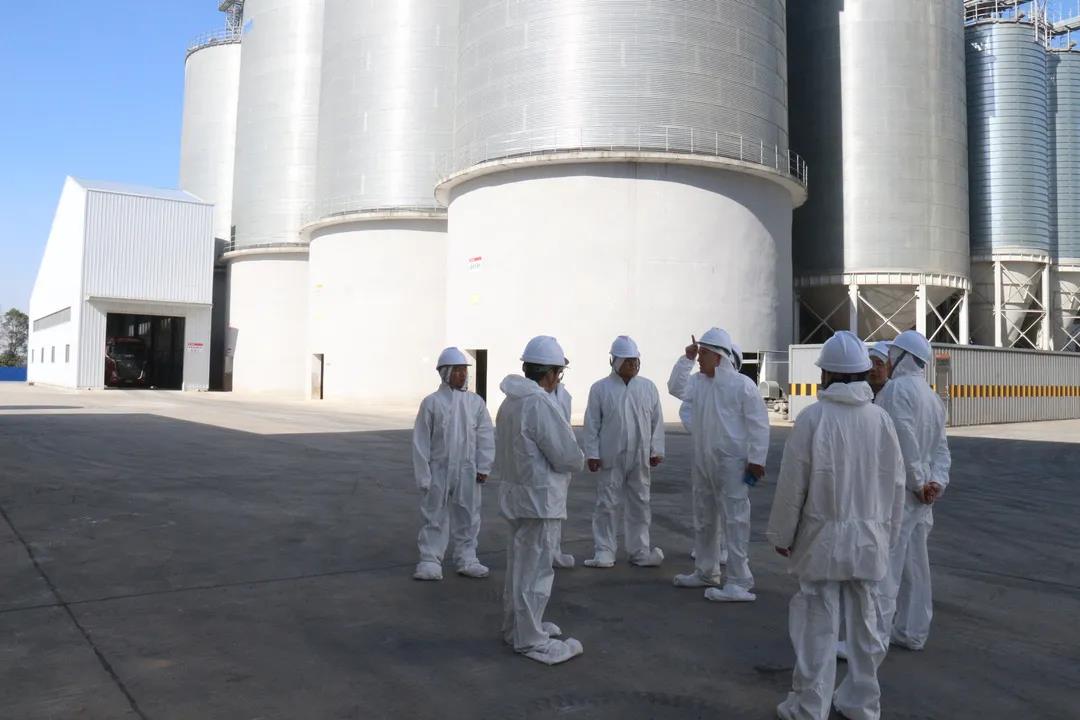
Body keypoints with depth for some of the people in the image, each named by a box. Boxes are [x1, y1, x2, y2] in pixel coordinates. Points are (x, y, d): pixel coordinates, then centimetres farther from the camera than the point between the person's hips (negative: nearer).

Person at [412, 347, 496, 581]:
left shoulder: (476, 402, -1)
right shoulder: (432, 402, -6)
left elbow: (486, 437, 2)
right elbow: (421, 441, -4)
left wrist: (483, 467, -2)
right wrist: (423, 474, -5)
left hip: (467, 471, 2)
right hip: (439, 470, -2)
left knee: (467, 518, 11)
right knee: (435, 517, 6)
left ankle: (466, 559, 24)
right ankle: (430, 561, 15)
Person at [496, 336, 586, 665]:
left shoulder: (511, 402, 8)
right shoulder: (540, 404, -23)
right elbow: (569, 457, -22)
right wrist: (578, 458, 1)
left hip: (516, 492, 10)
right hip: (540, 498, -10)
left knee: (519, 564, 21)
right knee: (535, 569, 1)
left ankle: (516, 625, 35)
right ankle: (531, 640, 10)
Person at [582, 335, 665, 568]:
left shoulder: (648, 387, 5)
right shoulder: (600, 388, -2)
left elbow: (657, 421, 8)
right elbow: (592, 424, -2)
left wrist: (657, 450, 4)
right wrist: (592, 454, -6)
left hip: (640, 457, 3)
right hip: (611, 458, -3)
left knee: (639, 505, 10)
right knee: (607, 505, 2)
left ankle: (639, 551, 21)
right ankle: (604, 551, 11)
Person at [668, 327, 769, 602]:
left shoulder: (742, 384, -11)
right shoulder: (699, 382, 8)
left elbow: (759, 423, -12)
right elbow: (676, 388, -8)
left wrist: (756, 459, -16)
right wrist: (686, 359, -9)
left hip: (731, 464, -8)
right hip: (702, 462, 8)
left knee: (734, 522, -6)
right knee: (704, 520, 18)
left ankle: (739, 583, -1)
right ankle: (706, 572, 32)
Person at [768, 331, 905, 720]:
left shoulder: (813, 417, -15)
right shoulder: (881, 418, -2)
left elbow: (792, 483, -12)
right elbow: (896, 483, 6)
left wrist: (781, 533, 0)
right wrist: (888, 531, 19)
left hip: (823, 538, -4)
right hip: (869, 538, 4)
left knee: (818, 625, 4)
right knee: (865, 623, 15)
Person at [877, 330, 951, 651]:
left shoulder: (898, 388, -14)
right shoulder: (933, 397, 15)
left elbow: (905, 442, -21)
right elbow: (941, 447, 11)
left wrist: (918, 483, -13)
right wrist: (937, 481, 0)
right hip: (920, 495, 9)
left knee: (883, 565, -6)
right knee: (914, 564, 16)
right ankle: (912, 633, 25)